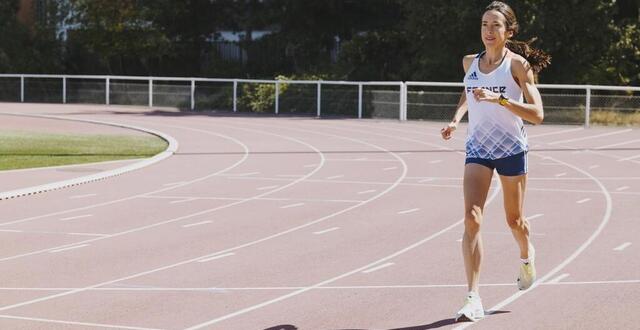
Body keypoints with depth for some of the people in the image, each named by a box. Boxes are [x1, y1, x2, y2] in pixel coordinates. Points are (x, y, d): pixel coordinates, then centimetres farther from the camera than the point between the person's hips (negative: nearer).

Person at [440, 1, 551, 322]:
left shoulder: (518, 64, -10)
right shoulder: (469, 62, 4)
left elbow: (537, 114, -17)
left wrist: (499, 99, -28)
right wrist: (456, 118, 8)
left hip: (511, 149, -2)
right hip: (477, 149, 2)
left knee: (514, 219, 14)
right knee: (471, 218, -15)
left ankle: (527, 256, 51)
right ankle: (473, 299, -18)